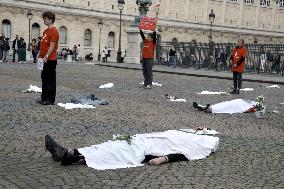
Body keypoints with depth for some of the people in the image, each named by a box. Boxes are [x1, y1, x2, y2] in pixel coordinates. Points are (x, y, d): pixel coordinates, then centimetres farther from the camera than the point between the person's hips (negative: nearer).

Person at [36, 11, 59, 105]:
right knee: (44, 79, 14)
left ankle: (51, 100, 1)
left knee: (51, 80, -3)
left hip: (50, 59, -10)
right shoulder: (45, 31, 17)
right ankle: (44, 98, 23)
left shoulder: (53, 31, -12)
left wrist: (46, 57, -23)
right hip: (44, 59, 10)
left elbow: (52, 45, -19)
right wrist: (39, 55, 16)